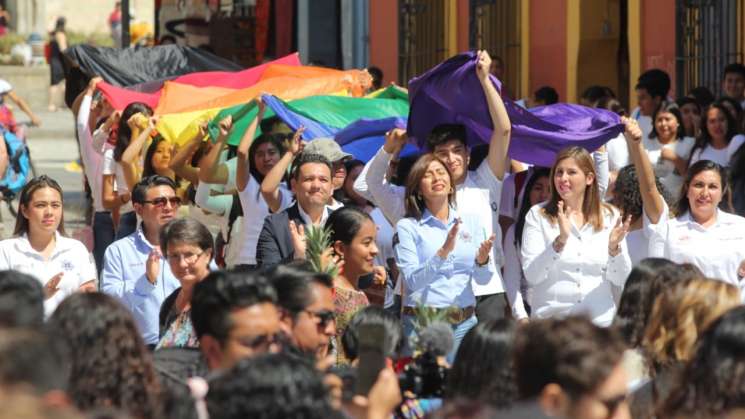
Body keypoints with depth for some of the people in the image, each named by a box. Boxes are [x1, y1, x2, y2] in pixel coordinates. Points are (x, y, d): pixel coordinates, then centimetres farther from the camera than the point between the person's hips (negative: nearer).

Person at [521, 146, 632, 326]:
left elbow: (620, 280, 6)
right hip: (550, 318, -1)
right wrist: (560, 240, -18)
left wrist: (614, 247, -12)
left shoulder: (610, 216, 7)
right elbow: (532, 276, -7)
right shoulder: (537, 215, 3)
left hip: (600, 319, 1)